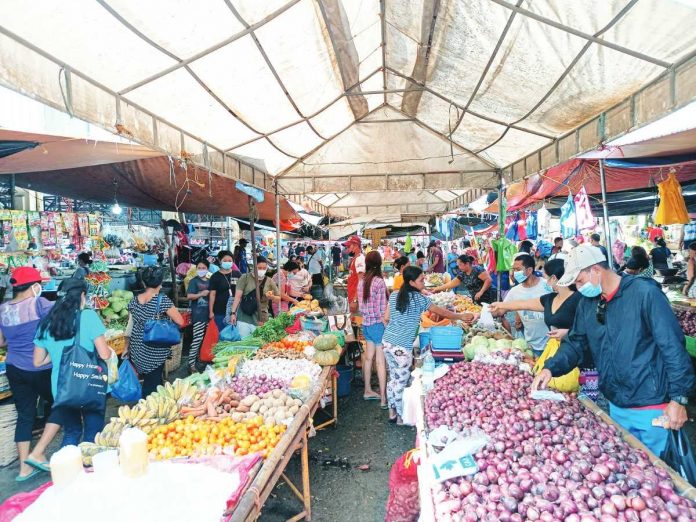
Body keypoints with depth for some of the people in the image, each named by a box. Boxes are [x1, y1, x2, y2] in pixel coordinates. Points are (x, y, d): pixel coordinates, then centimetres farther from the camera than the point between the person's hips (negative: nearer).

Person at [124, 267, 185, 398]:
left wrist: (126, 348, 16)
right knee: (153, 383, 7)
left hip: (137, 349, 5)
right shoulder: (162, 300, -15)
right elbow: (180, 322, -15)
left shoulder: (134, 301, 1)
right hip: (155, 351, -5)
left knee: (147, 380, 20)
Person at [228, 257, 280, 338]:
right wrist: (233, 313, -11)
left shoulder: (269, 281, 7)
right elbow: (238, 296, -4)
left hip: (261, 319, 2)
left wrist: (272, 297, -8)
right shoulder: (245, 278, 0)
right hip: (244, 317, -2)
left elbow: (278, 299, 14)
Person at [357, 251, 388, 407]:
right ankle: (384, 399, 4)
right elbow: (382, 309, -16)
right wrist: (387, 326, -8)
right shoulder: (379, 281, -17)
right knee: (381, 362, -2)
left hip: (366, 323, 7)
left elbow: (361, 305, 8)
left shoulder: (361, 282, 3)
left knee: (368, 357, 18)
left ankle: (368, 391, 31)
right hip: (378, 324, -7)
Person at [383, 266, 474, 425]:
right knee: (401, 381, 7)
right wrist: (461, 316, 11)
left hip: (387, 341, 7)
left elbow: (386, 318, 10)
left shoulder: (394, 295, 6)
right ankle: (401, 417, 20)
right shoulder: (419, 298, -11)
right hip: (402, 346, -7)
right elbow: (441, 311, -2)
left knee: (393, 378, 19)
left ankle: (392, 412, 30)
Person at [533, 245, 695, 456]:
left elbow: (673, 347, -16)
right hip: (616, 407, 6)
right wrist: (550, 368, -8)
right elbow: (575, 343, 8)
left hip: (652, 408, -6)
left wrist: (679, 399, -16)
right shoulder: (587, 303, 4)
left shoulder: (644, 293, -16)